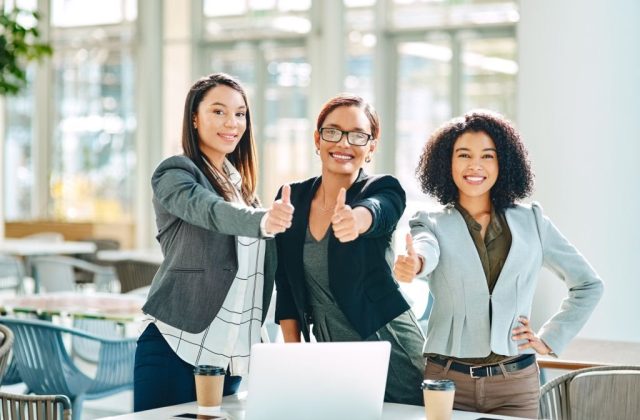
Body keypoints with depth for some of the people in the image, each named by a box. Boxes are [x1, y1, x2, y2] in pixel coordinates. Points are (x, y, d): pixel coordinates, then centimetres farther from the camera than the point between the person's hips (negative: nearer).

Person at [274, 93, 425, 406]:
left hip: (390, 353, -3)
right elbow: (286, 287, 8)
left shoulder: (383, 190, -8)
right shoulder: (292, 199, 3)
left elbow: (375, 211, -34)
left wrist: (355, 219, -56)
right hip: (327, 356, 4)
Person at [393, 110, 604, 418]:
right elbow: (425, 252, -23)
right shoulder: (432, 224, 2)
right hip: (446, 379, -1)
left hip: (515, 382, 1)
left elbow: (588, 284, 13)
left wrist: (550, 339, 5)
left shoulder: (531, 221, 6)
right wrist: (412, 263, -45)